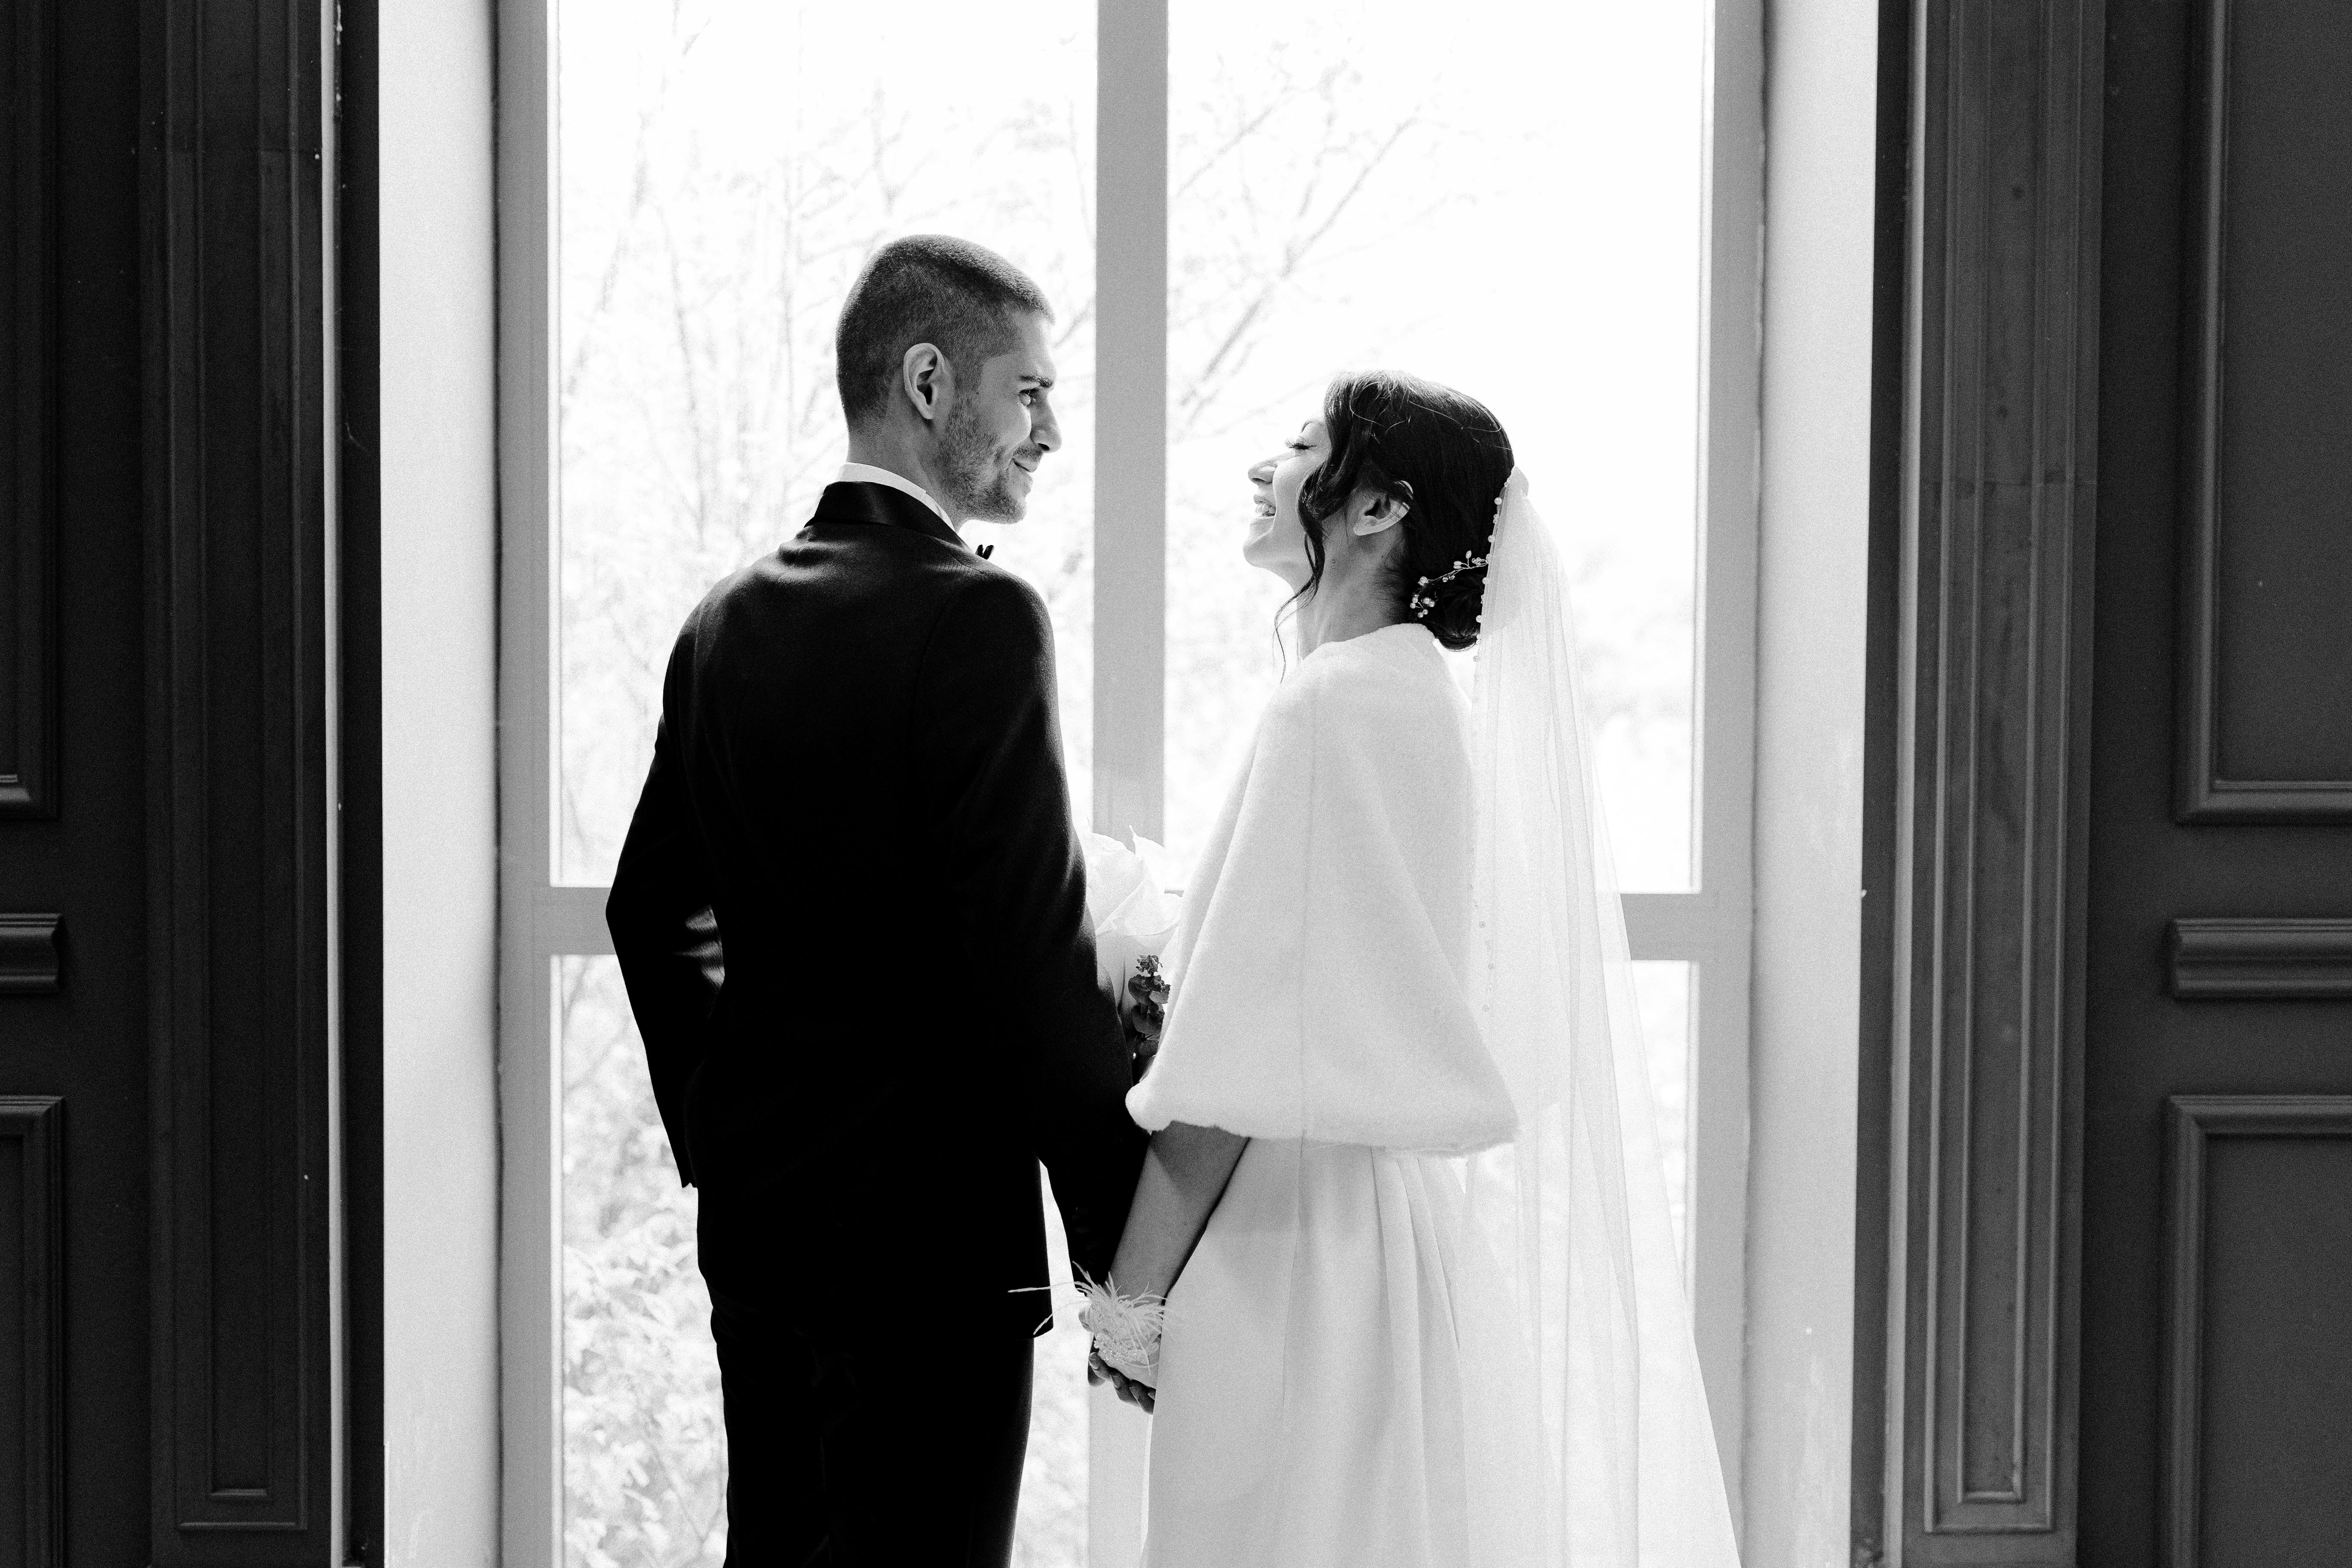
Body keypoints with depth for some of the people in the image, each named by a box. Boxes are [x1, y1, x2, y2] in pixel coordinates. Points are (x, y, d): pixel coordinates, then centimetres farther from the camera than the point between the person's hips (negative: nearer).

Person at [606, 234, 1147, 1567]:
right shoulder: (979, 617, -15)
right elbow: (1039, 957, -18)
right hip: (932, 1233, -8)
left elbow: (650, 910, 15)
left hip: (756, 1220, 8)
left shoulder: (730, 620, 8)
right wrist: (1131, 1252, -12)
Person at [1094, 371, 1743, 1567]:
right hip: (1383, 1230, 9)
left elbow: (1251, 1053, -18)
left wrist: (1131, 1299, -13)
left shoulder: (1337, 705, -14)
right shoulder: (1419, 696, 13)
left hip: (1308, 1251, -9)